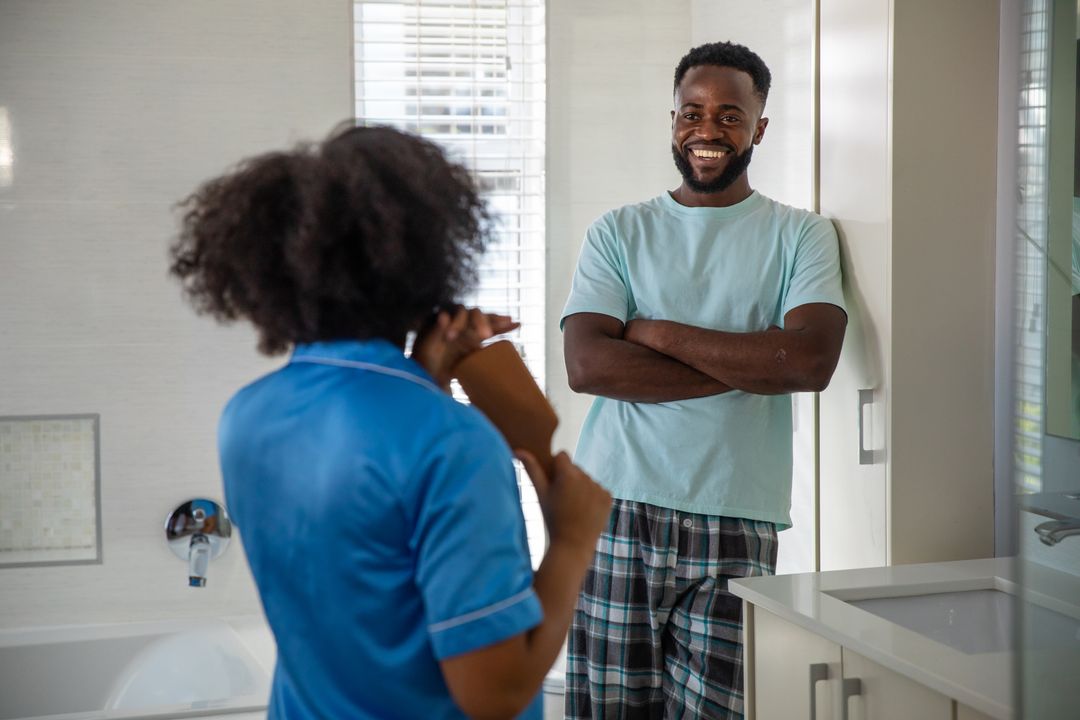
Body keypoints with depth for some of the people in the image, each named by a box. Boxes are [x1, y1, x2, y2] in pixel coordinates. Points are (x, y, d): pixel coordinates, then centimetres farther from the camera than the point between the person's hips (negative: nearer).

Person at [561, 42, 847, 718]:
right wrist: (748, 367, -10)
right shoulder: (618, 232, 8)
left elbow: (812, 359, -11)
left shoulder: (801, 236, 7)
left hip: (736, 522, -1)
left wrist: (658, 333, -8)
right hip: (616, 510, 1)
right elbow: (586, 364, -7)